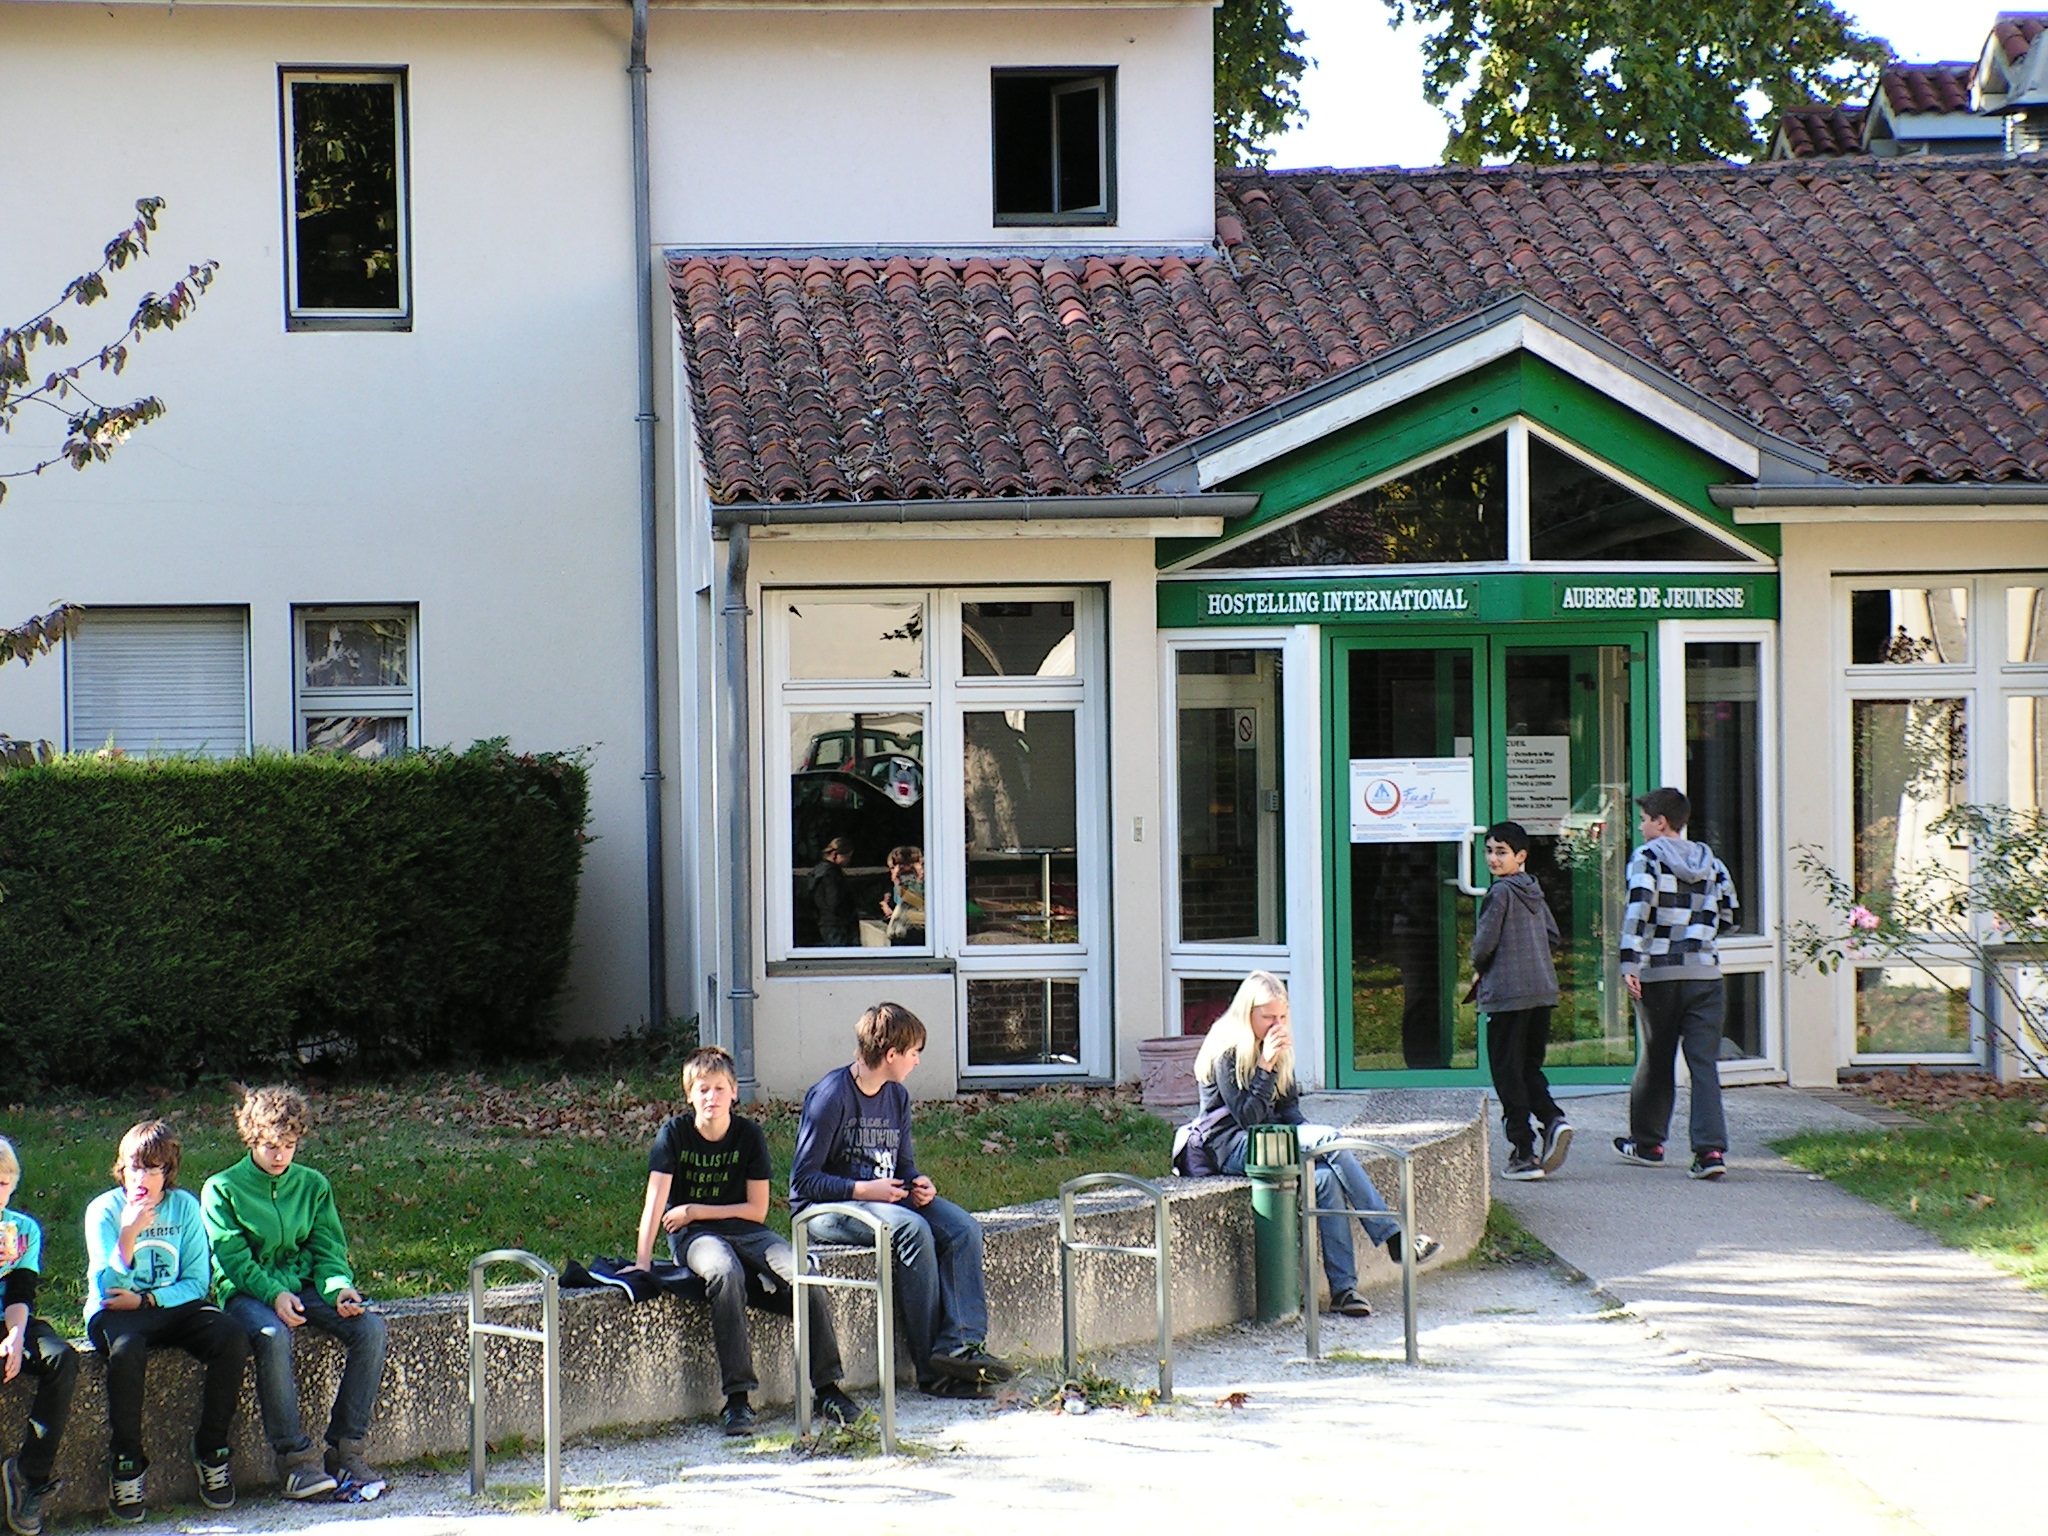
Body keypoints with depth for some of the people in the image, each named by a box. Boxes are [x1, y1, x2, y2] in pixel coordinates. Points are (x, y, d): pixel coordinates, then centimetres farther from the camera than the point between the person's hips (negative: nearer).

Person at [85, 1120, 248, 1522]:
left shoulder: (184, 1206, 2)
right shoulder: (104, 1210, -6)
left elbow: (197, 1281, 2)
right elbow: (108, 1288, -15)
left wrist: (146, 1300, -13)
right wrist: (129, 1235, -30)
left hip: (174, 1306, 3)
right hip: (115, 1311, -3)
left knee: (233, 1341, -26)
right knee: (126, 1350, -38)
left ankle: (211, 1452, -9)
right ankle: (127, 1463, -21)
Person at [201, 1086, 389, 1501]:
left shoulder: (313, 1184, 12)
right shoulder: (222, 1189, 0)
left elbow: (328, 1249, 8)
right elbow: (233, 1258, -8)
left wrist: (340, 1288, -14)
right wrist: (275, 1295, -24)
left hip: (305, 1284, 4)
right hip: (249, 1292, -4)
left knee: (370, 1327, -23)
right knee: (272, 1337, -39)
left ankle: (346, 1448, -20)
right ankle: (296, 1458, -33)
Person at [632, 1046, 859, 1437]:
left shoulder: (749, 1136, 2)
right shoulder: (675, 1133, -3)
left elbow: (757, 1210, 1)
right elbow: (656, 1200, -10)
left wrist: (696, 1210, -7)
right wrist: (643, 1261, -20)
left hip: (744, 1230, 3)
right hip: (693, 1237, -3)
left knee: (802, 1273, -25)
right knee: (726, 1273, -38)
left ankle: (826, 1388, -18)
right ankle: (737, 1396, -37)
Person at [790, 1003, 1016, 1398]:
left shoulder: (897, 1097, 10)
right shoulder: (830, 1096, -15)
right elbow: (803, 1179, -15)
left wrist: (919, 1184, -4)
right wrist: (864, 1190, -23)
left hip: (886, 1200, 8)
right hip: (826, 1209, -8)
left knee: (963, 1229, -17)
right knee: (912, 1228, -33)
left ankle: (962, 1344, -29)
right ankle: (931, 1367, -26)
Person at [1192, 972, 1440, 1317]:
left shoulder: (1277, 1047, 13)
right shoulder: (1226, 1052, -10)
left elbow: (1289, 1106, 14)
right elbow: (1247, 1118, -17)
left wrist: (1309, 1136, -6)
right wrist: (1265, 1065, -22)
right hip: (1234, 1149, -7)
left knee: (1327, 1178, -24)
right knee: (1330, 1138, -26)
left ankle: (1343, 1288, -27)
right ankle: (1393, 1239, -25)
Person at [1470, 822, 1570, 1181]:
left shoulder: (1501, 892, -10)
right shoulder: (1534, 892, 13)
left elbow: (1485, 942, -13)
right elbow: (1552, 937, 21)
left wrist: (1478, 971, 6)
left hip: (1507, 993, -8)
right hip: (1543, 989, 8)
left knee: (1508, 1072, 0)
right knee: (1530, 1067, 16)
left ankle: (1523, 1154, -1)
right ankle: (1552, 1119, -10)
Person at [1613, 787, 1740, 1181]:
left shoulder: (1647, 857, -2)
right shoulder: (1710, 861, 12)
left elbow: (1638, 908, -15)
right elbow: (1728, 917, 16)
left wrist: (1630, 963, -18)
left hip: (1660, 972, -3)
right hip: (1705, 972, 3)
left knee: (1657, 1060, 10)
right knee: (1704, 1063, -1)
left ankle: (1647, 1143, 24)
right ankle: (1711, 1148, -13)